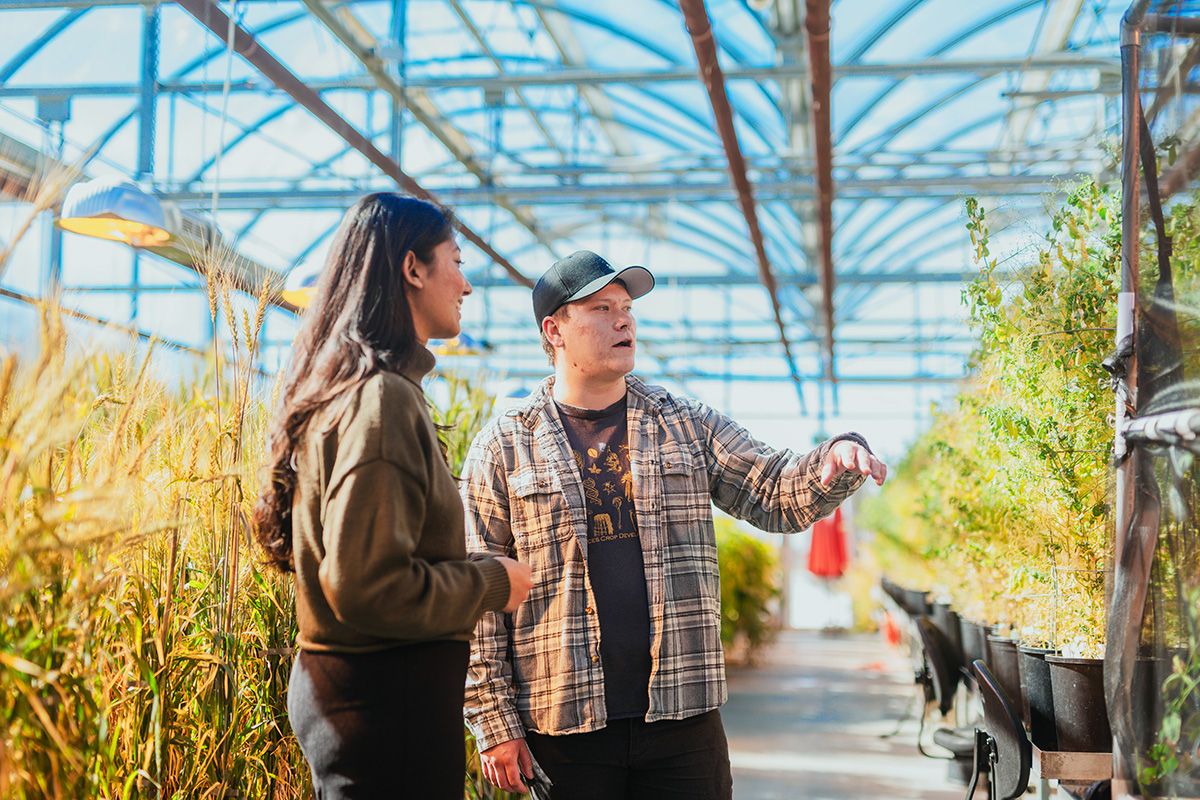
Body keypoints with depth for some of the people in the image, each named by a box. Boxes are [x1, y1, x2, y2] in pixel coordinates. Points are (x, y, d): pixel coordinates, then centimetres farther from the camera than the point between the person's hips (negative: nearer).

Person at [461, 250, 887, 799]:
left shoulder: (686, 425, 9)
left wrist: (836, 461, -19)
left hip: (683, 715, 2)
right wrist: (494, 723, -5)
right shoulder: (503, 447, 1)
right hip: (562, 729, -2)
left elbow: (775, 493, 3)